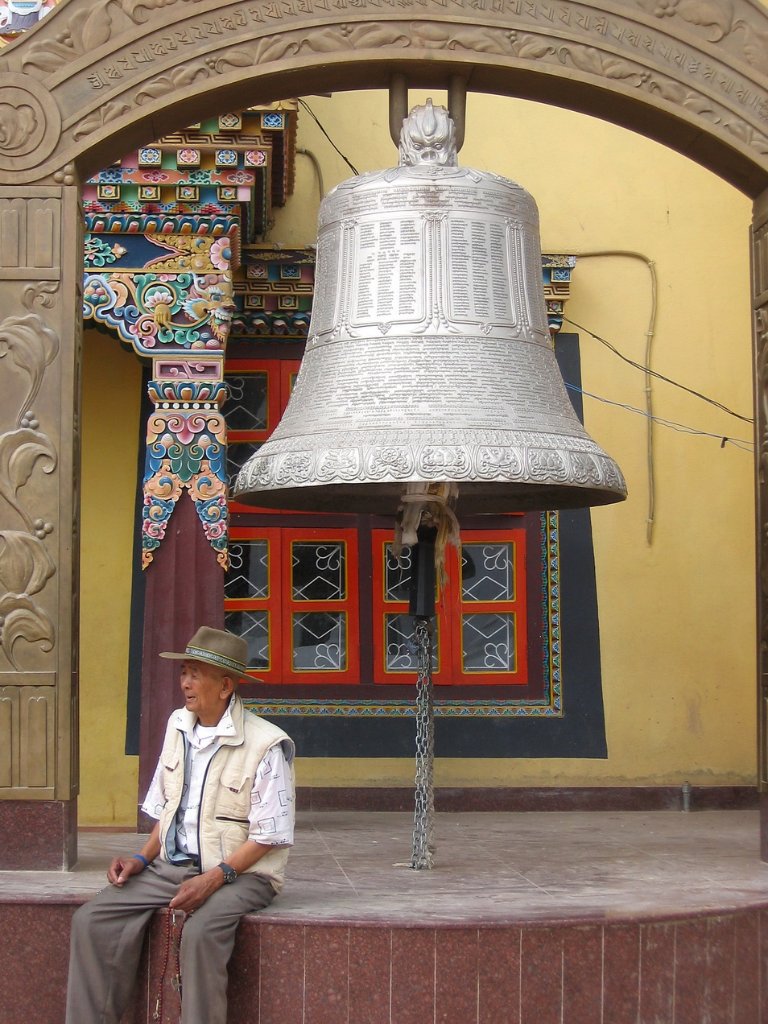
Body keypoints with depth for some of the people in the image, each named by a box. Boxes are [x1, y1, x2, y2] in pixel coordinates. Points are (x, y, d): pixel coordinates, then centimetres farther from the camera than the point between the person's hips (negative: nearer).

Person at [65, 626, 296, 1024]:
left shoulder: (265, 744, -12)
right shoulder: (179, 725, 10)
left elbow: (268, 836, -13)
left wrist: (214, 878, -22)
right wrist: (142, 858, 3)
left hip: (239, 873, -6)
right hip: (171, 867, 6)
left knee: (200, 932, -36)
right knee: (91, 920, -13)